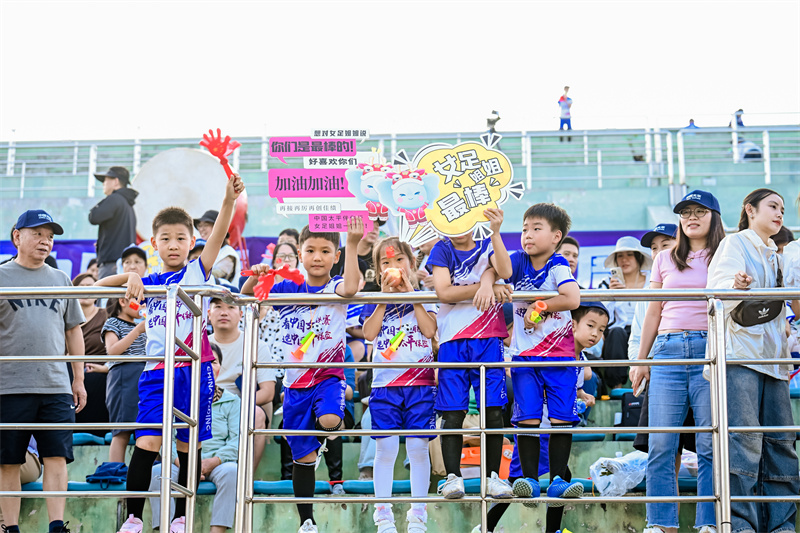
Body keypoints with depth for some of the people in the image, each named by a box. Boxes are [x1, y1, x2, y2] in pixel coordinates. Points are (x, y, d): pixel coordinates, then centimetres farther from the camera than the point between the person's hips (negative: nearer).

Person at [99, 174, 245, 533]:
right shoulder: (148, 283, 12)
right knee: (148, 441, -11)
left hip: (195, 369, -1)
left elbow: (218, 234, -9)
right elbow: (100, 285, 7)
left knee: (187, 446, 5)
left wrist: (229, 200, -24)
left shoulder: (198, 272, 6)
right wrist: (130, 276, -12)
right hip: (157, 372, 1)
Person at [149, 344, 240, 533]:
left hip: (218, 463, -1)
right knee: (156, 472, -30)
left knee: (231, 471, -35)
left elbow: (237, 441, 1)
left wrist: (214, 461, -17)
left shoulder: (231, 401, 14)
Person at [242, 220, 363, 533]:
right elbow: (246, 296, 7)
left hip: (328, 377, -3)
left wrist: (353, 246, -34)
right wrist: (256, 277, -14)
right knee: (302, 458, 8)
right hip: (295, 383, 3)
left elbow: (350, 288, -28)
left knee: (330, 421, -35)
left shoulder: (335, 287, -5)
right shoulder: (287, 289, 4)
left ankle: (319, 441, 1)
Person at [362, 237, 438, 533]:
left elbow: (430, 330, -9)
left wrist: (411, 294, -9)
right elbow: (369, 333, -7)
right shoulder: (376, 301, 9)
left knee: (418, 447, 0)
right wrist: (384, 297, -10)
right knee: (386, 448, -1)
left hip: (420, 383, 0)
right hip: (385, 383, 0)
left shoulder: (422, 298, 7)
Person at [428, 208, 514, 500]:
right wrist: (483, 286, -7)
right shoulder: (442, 250, 8)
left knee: (493, 410, -2)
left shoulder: (487, 247, 10)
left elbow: (505, 272, -12)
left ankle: (493, 475, 8)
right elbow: (443, 292, -6)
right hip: (453, 341, -1)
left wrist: (496, 232, -20)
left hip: (488, 339, 1)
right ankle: (453, 476, 5)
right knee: (453, 413, -3)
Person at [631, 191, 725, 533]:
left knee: (710, 445, -5)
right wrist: (640, 360, 14)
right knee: (660, 446, -3)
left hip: (709, 350, -2)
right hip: (668, 351, 3)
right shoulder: (665, 260, 18)